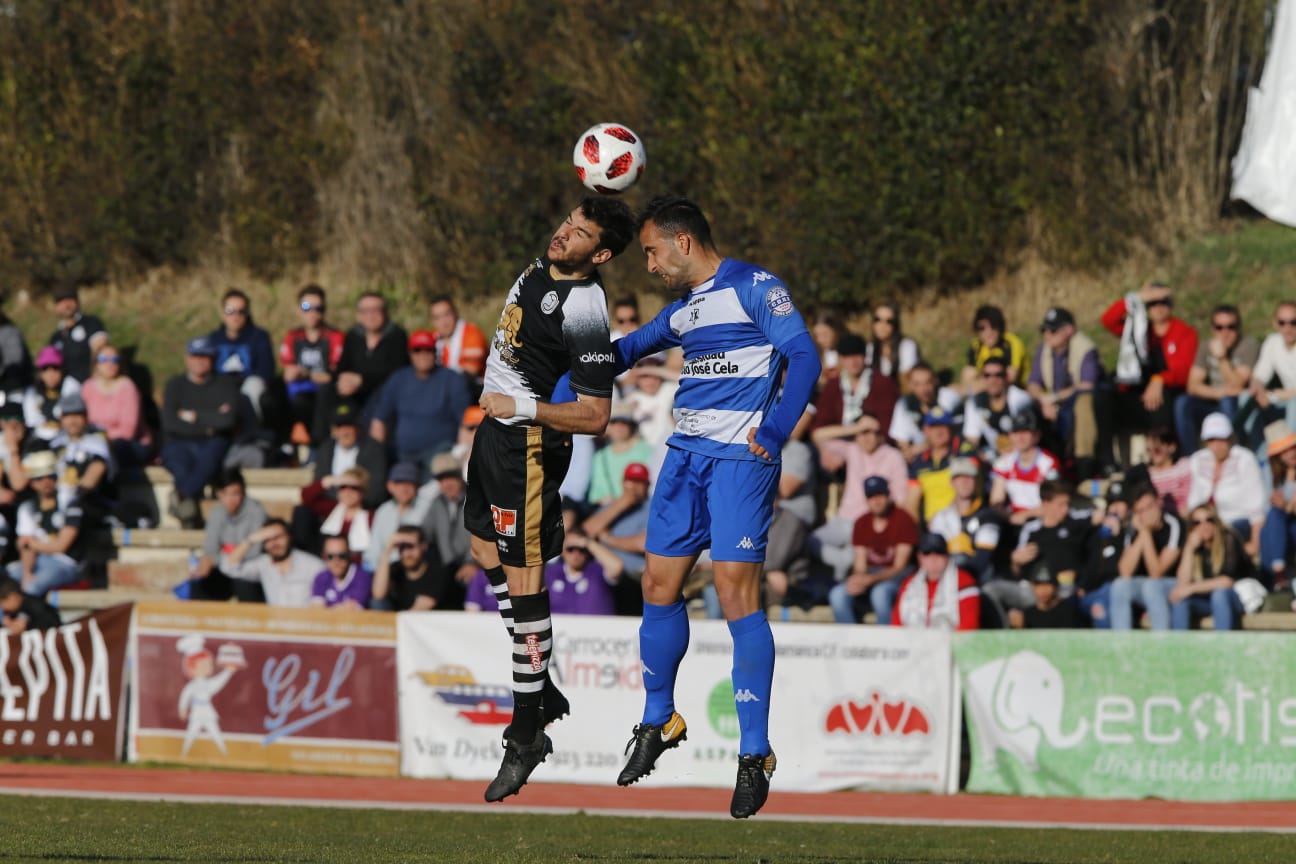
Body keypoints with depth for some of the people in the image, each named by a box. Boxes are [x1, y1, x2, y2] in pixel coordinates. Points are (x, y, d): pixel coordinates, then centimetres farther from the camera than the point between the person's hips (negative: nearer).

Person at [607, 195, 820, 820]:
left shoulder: (753, 287, -6)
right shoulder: (681, 308, 18)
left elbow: (804, 356, -14)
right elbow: (634, 345, 34)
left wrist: (774, 430, -23)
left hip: (740, 459, -8)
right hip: (685, 456, 8)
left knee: (735, 591, -13)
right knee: (659, 585, 8)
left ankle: (754, 753, -10)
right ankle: (658, 721, 28)